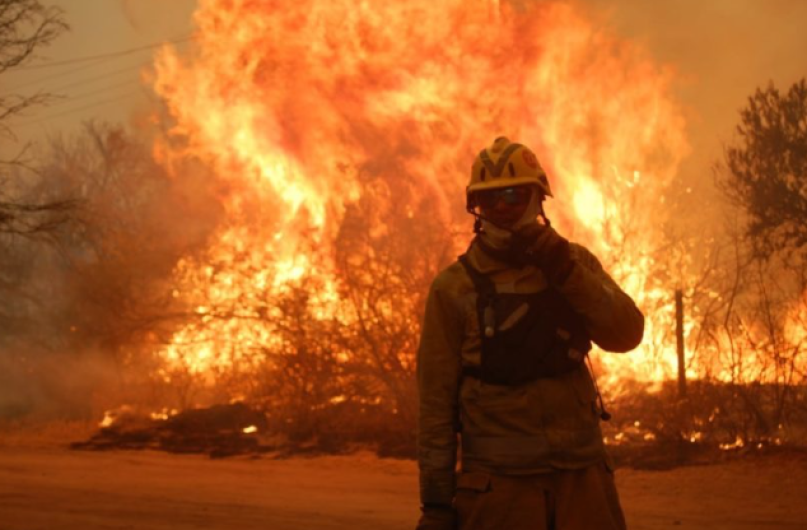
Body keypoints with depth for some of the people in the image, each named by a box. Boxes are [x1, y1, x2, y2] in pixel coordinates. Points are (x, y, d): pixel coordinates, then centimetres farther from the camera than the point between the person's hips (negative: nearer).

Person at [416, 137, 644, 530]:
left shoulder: (575, 263, 10)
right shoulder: (454, 288, 0)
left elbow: (625, 335, -3)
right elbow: (436, 400, -1)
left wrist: (567, 272, -15)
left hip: (583, 475, 3)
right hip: (499, 484, -3)